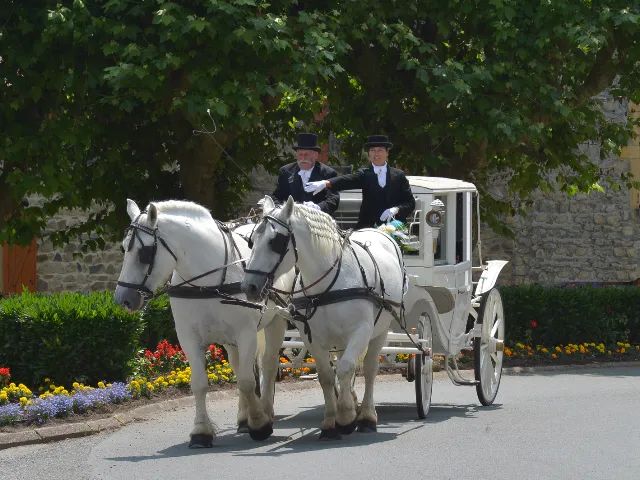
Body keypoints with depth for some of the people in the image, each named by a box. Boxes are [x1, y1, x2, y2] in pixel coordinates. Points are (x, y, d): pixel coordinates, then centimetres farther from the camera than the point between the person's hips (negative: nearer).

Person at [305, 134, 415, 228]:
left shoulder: (398, 175, 9)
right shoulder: (365, 174, 9)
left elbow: (410, 203, 7)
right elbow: (347, 180, -11)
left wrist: (396, 209, -15)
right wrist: (326, 183, -31)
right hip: (368, 227, 0)